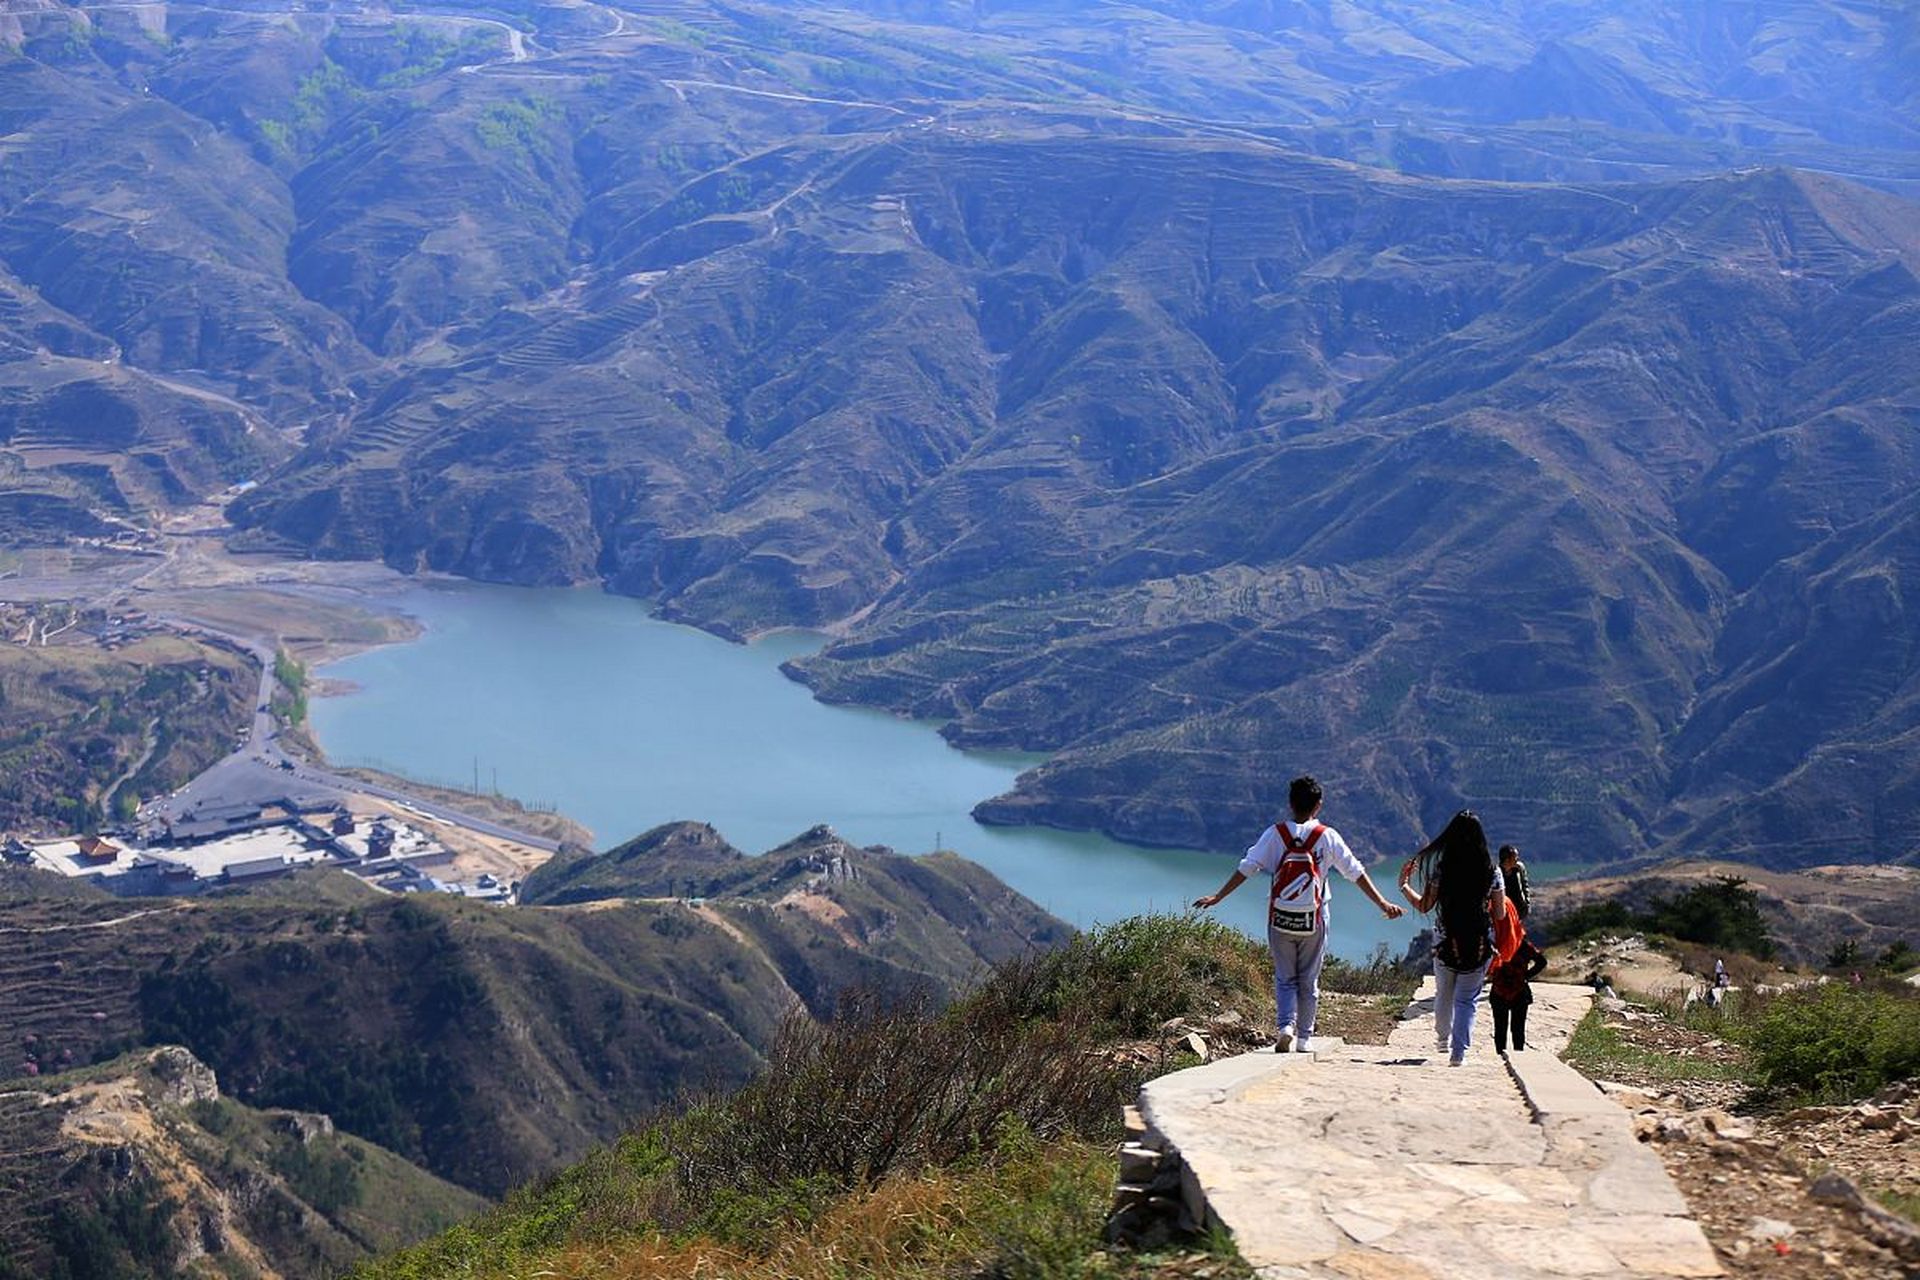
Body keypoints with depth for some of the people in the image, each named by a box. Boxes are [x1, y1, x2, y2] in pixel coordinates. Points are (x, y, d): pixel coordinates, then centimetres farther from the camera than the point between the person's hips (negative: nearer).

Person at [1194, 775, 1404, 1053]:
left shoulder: (1275, 834, -3)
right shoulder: (1327, 837, -3)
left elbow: (1247, 867, -5)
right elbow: (1356, 872, -1)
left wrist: (1217, 897, -1)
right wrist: (1382, 903, 5)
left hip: (1280, 918, 0)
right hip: (1313, 920, 0)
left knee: (1285, 978, 10)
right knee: (1309, 979, 12)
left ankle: (1286, 1025, -12)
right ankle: (1304, 1038, 13)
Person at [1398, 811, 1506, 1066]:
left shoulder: (1441, 868, -8)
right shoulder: (1491, 871, -6)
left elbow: (1423, 906, -3)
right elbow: (1500, 913, 0)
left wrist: (1404, 885, 11)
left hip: (1446, 942, 1)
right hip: (1480, 944, 0)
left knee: (1444, 993, 22)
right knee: (1467, 999, 8)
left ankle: (1442, 1040, 40)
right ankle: (1459, 1052, 0)